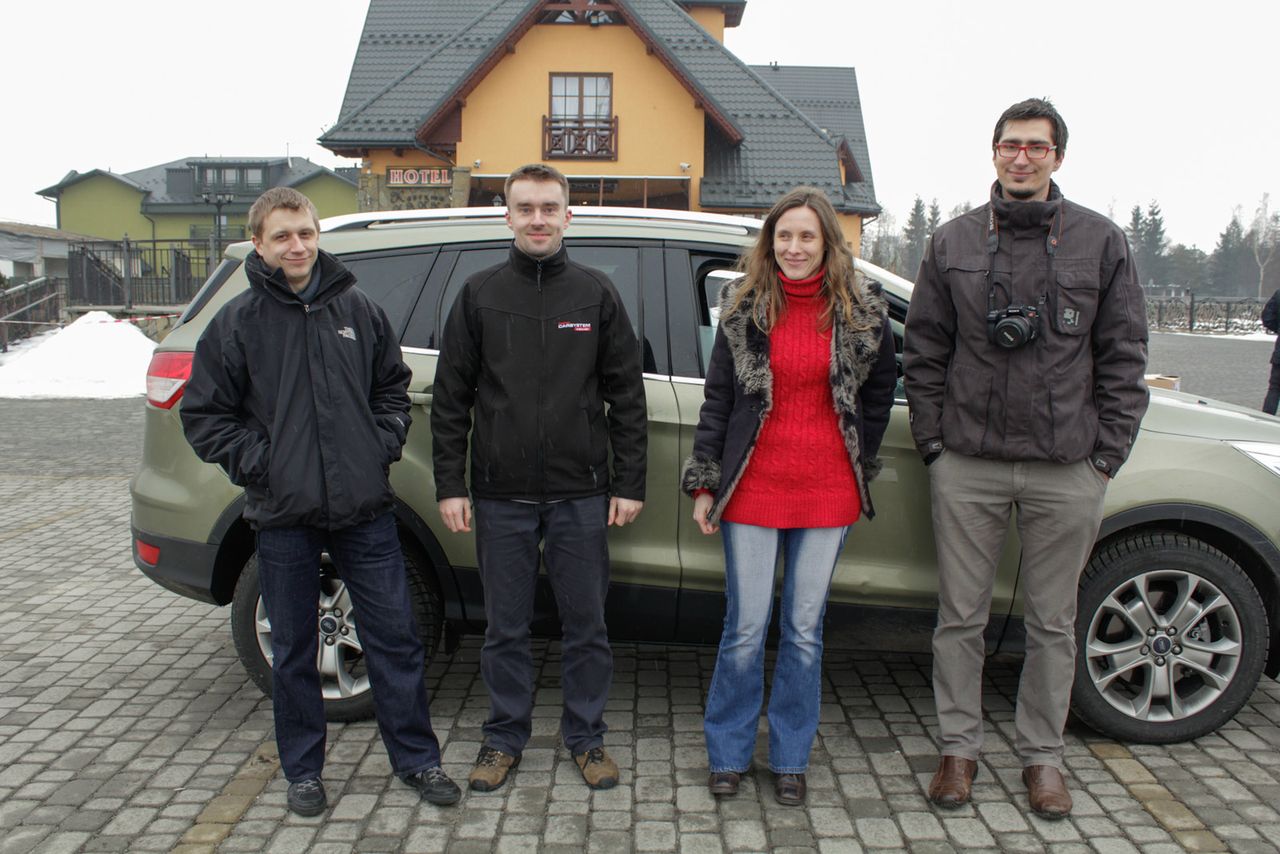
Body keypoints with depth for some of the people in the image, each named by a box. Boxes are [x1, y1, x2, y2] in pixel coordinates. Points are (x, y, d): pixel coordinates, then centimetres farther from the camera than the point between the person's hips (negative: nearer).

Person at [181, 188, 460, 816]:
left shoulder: (358, 309, 6)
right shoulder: (237, 323, 0)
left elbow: (393, 386, 16)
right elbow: (203, 414, 3)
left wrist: (385, 444, 2)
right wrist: (257, 463, -8)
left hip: (364, 509, 2)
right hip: (283, 515, -1)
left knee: (394, 636, 7)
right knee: (293, 651, 11)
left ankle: (416, 758, 23)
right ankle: (303, 771, 28)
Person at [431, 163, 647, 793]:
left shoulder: (596, 293, 5)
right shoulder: (479, 294, 5)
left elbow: (626, 394, 4)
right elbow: (450, 397, 4)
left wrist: (630, 482, -1)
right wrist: (450, 485, -2)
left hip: (581, 494, 0)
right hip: (501, 497, 0)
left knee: (586, 623, 9)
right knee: (506, 627, 10)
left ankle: (585, 734, 26)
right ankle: (505, 736, 28)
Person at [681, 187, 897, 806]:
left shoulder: (862, 311, 2)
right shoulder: (743, 308, 1)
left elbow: (879, 394, 13)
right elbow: (717, 399, 3)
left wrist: (860, 468, 10)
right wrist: (704, 482, 0)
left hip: (827, 494, 1)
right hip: (753, 489, -1)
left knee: (805, 630, 11)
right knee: (745, 628, 6)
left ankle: (790, 758, 27)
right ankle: (728, 753, 25)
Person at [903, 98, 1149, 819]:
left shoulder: (1102, 241, 4)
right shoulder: (954, 242, 6)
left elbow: (1124, 357, 4)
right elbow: (924, 352, 7)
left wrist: (1107, 455, -2)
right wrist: (934, 443, 1)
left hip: (1068, 470, 0)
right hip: (968, 466, 1)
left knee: (1054, 622, 11)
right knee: (961, 616, 8)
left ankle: (1043, 755, 27)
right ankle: (960, 748, 24)